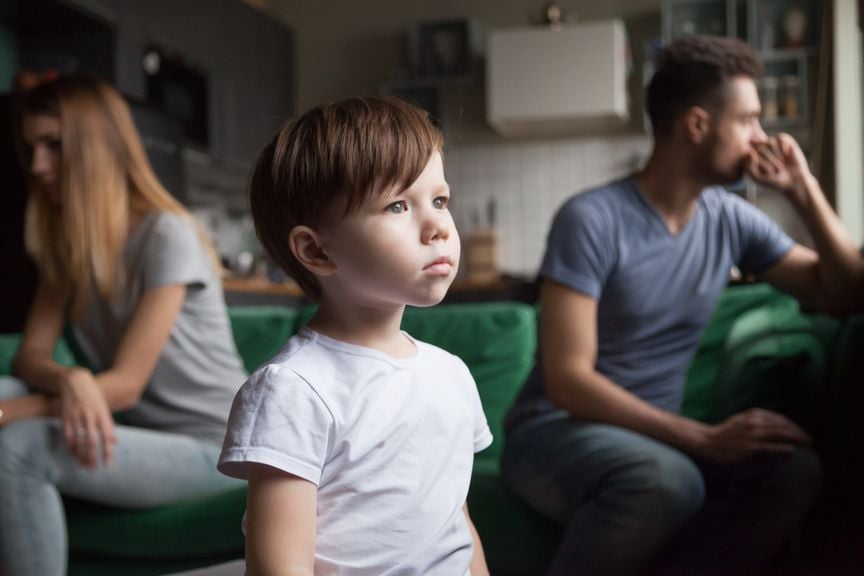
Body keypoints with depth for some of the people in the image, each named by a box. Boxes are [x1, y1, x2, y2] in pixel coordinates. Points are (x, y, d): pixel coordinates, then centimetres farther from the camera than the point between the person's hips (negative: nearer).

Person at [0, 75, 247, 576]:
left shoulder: (167, 235, -16)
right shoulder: (66, 240, 7)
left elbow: (126, 383, -19)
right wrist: (71, 381, -27)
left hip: (210, 444, -7)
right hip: (130, 429, 7)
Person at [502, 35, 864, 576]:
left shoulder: (731, 219, 2)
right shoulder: (591, 219, -17)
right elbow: (567, 381, -22)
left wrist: (806, 192, -4)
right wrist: (704, 438, -28)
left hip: (654, 433, 6)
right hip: (556, 431, -6)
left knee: (795, 470, -21)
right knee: (668, 481, -37)